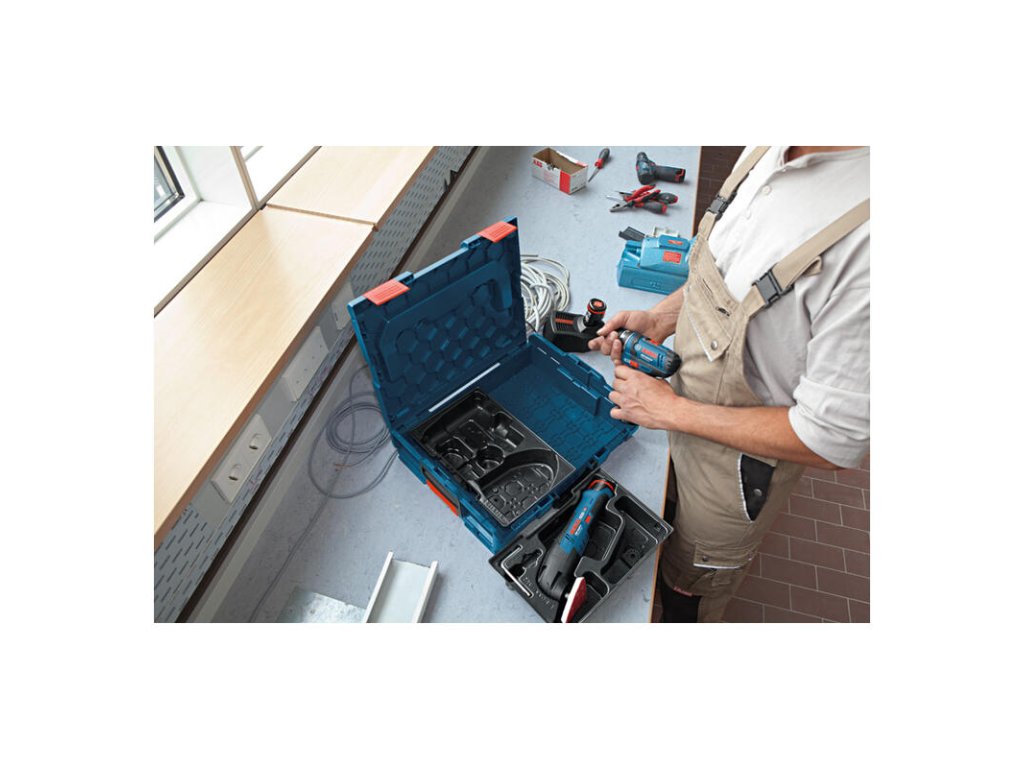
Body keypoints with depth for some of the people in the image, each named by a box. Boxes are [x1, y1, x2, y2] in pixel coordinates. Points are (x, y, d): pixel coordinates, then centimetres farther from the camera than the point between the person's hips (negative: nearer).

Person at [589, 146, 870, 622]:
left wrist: (671, 410, -22)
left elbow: (833, 441, -30)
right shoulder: (769, 151, -12)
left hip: (739, 460, -6)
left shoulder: (862, 240, -38)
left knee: (687, 584, 24)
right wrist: (660, 319, -7)